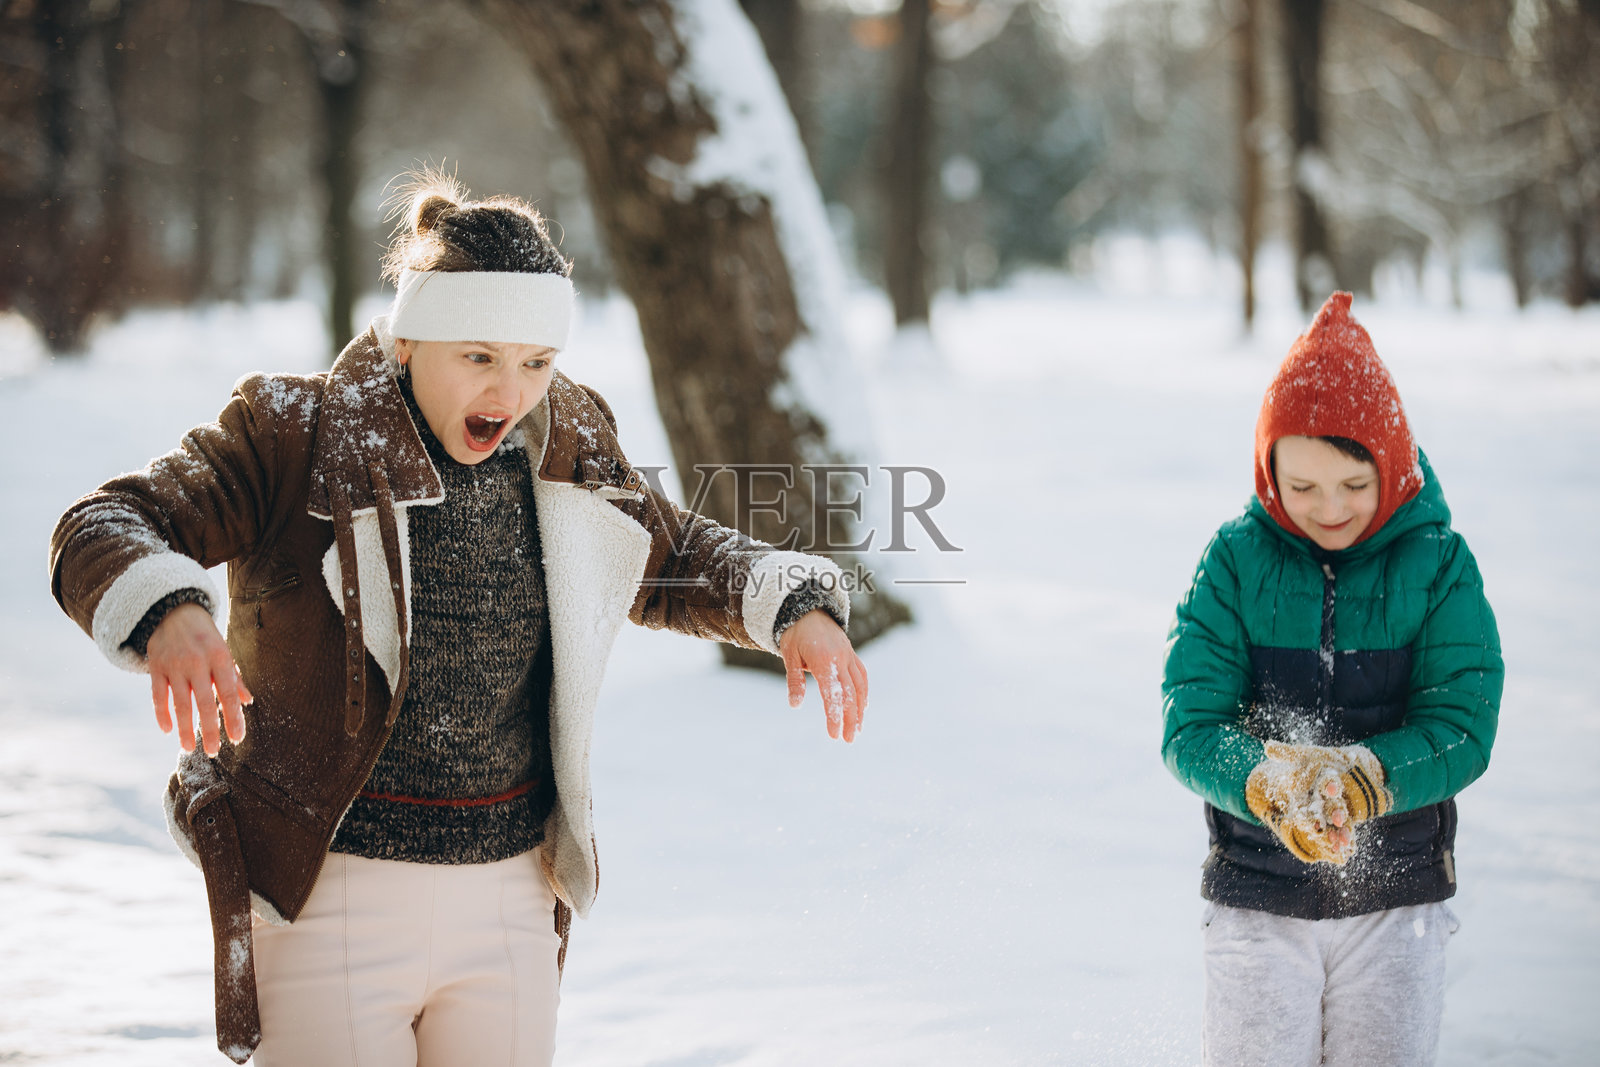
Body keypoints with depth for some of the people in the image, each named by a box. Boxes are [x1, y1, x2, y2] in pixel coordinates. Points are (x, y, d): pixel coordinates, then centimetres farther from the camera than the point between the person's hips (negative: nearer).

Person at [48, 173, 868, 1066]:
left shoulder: (565, 455, 6)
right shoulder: (296, 438, -8)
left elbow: (677, 562, 21)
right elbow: (101, 531, -14)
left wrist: (797, 608, 1)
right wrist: (168, 617, -37)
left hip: (510, 904, 4)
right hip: (324, 891, -4)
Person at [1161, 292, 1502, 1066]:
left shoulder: (1438, 564, -5)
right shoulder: (1236, 559, -6)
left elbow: (1463, 728, -12)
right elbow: (1189, 728, -11)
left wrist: (1360, 781, -31)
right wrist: (1272, 787, -32)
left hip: (1396, 897, 0)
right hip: (1256, 894, 0)